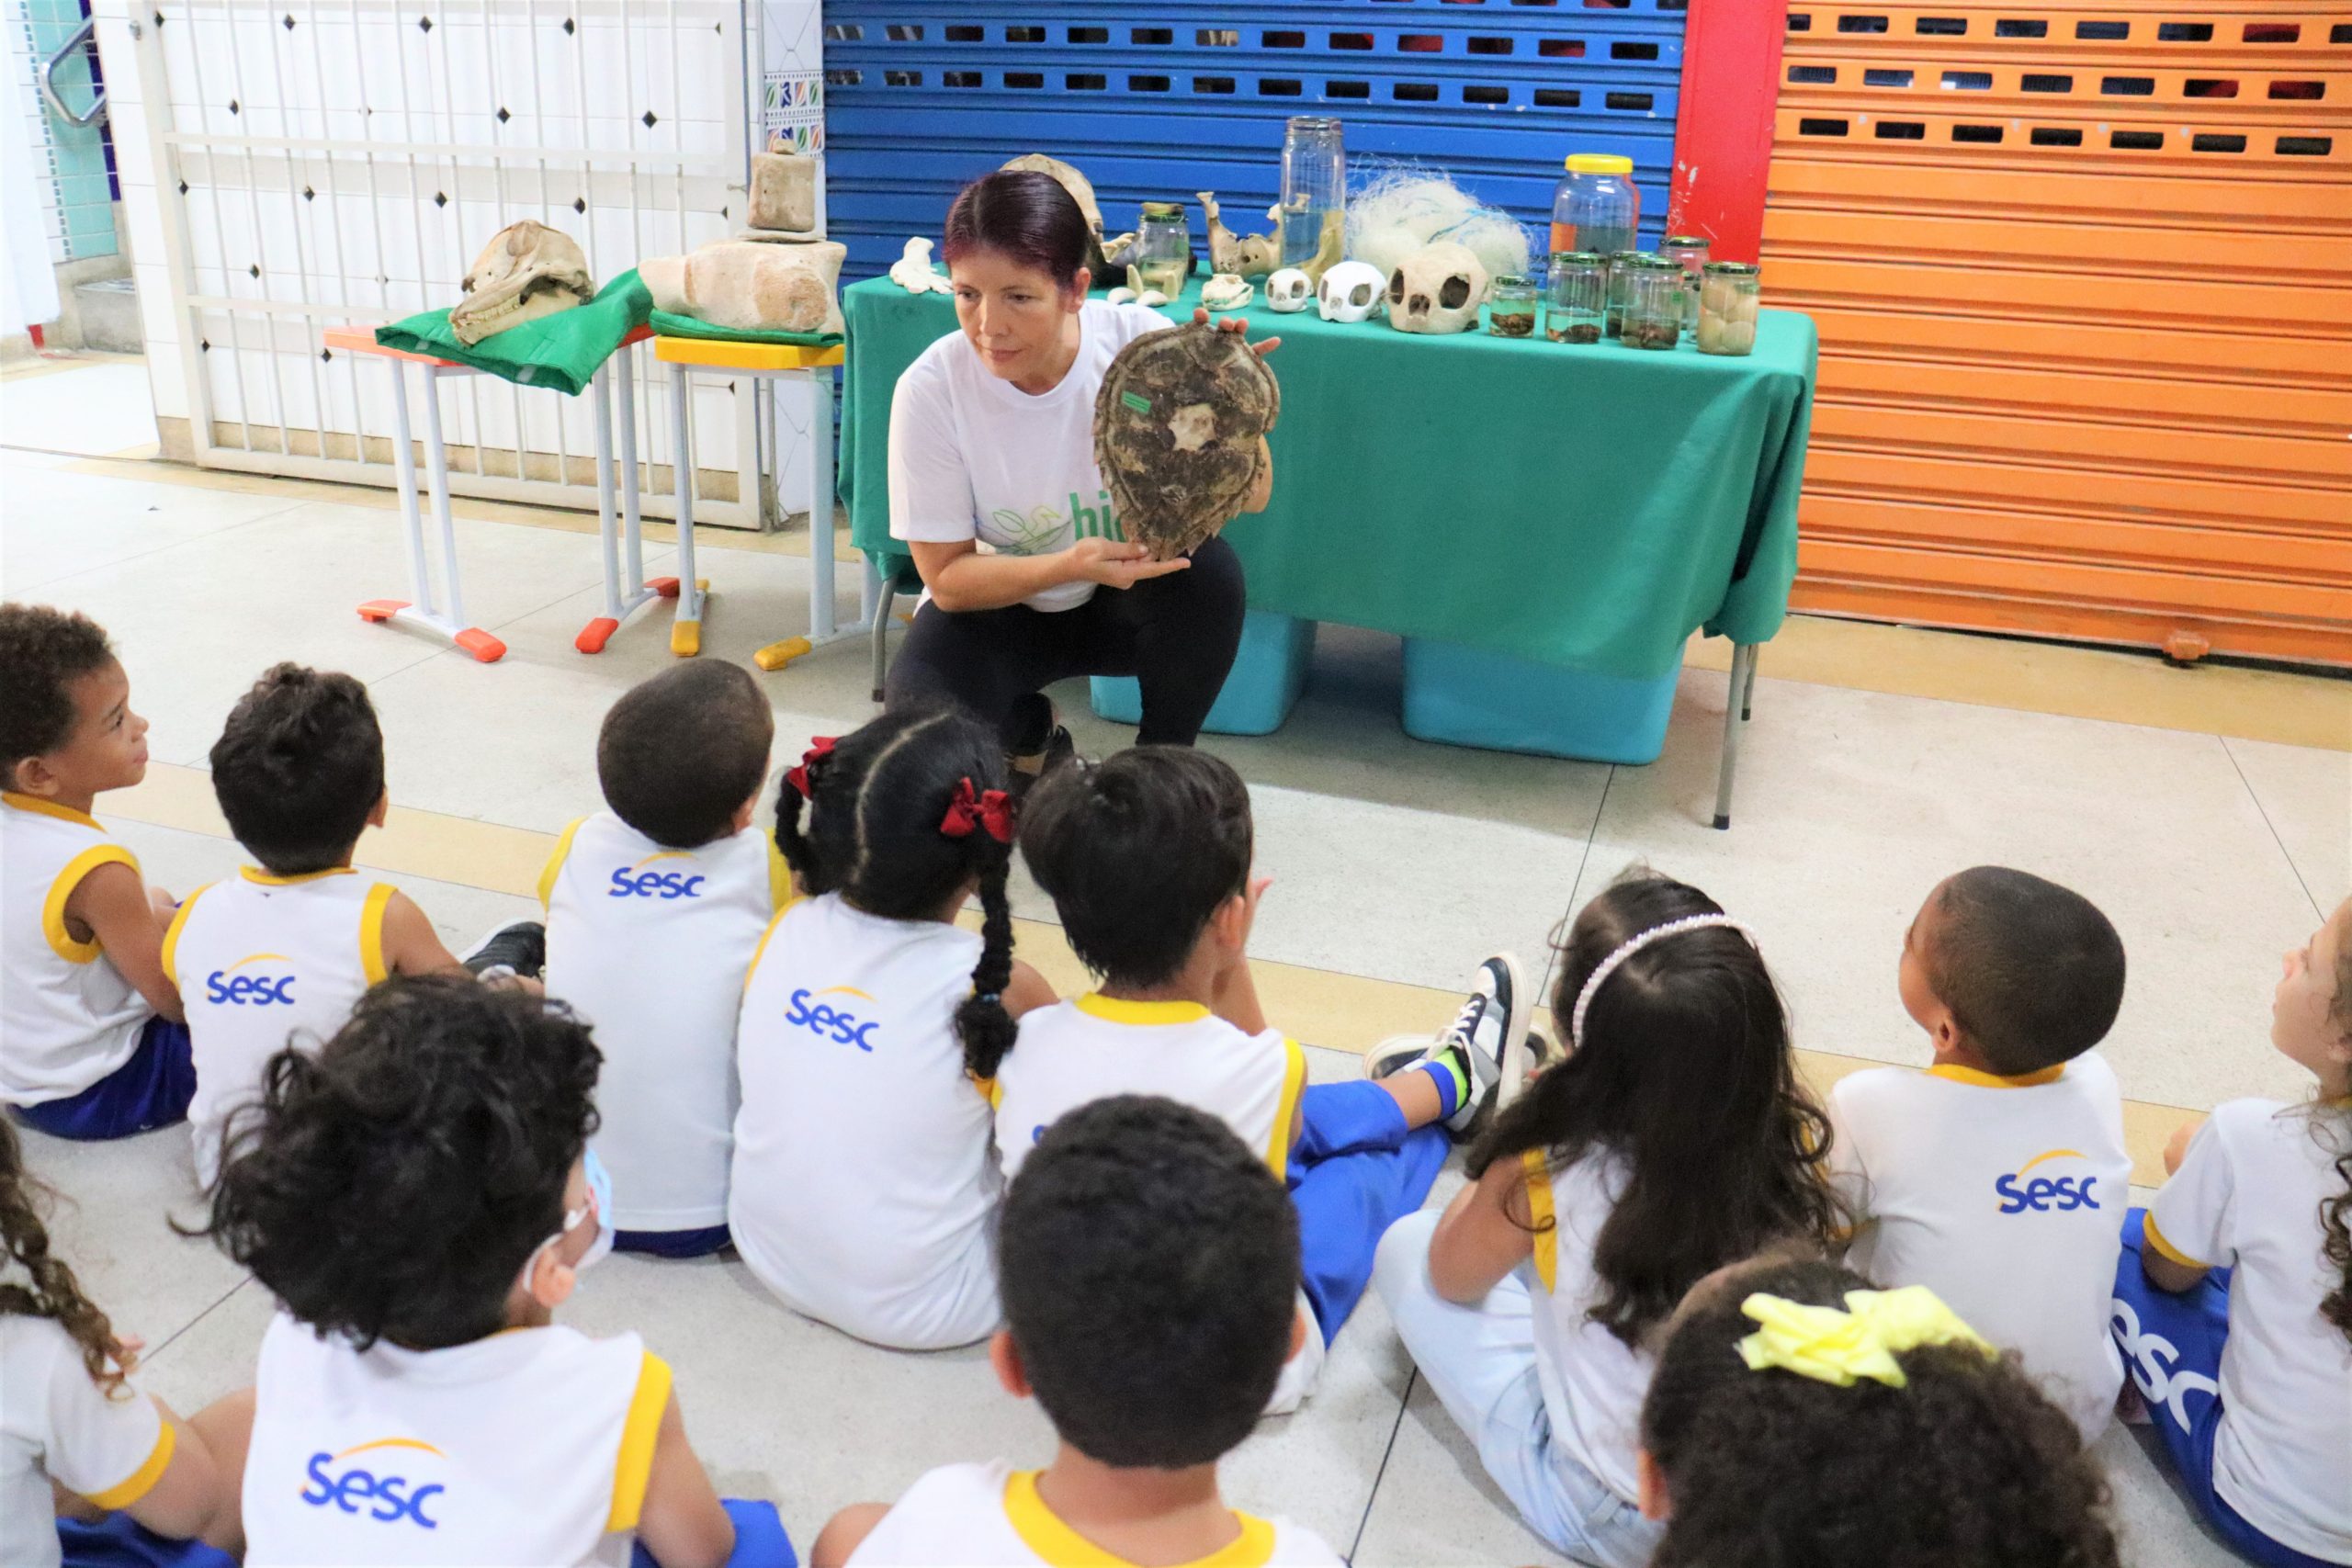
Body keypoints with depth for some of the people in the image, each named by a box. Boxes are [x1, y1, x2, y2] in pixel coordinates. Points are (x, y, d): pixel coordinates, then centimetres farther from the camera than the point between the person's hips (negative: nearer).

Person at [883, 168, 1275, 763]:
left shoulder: (1139, 342, -22)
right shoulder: (931, 389, -23)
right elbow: (947, 579, -17)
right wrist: (1070, 566, -35)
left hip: (1132, 598, 1)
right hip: (997, 606, -1)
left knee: (1209, 569, -30)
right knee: (922, 705, -29)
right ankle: (1033, 736, 10)